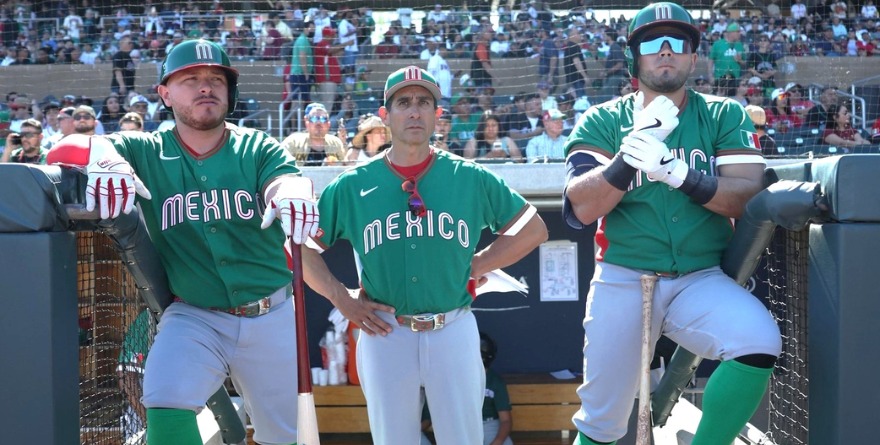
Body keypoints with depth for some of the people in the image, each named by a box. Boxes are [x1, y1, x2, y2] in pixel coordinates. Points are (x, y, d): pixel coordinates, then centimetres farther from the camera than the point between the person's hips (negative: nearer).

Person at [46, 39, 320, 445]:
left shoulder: (257, 149, 1)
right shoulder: (145, 152, -1)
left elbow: (286, 178, -20)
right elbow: (63, 150, -13)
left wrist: (291, 194, -46)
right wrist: (103, 156, -37)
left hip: (271, 317, 1)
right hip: (193, 317, -1)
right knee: (167, 411, -26)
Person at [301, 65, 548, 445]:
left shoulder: (471, 179, 3)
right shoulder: (352, 185, 3)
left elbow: (533, 228, 9)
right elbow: (302, 245, 9)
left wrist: (476, 265, 1)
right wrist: (342, 299, -1)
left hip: (453, 331, 0)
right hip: (384, 334, 0)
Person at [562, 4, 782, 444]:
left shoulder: (725, 116, 5)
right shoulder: (602, 121, 3)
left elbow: (749, 198, -8)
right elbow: (581, 210, -10)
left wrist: (678, 173, -23)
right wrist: (634, 146, -22)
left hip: (703, 280, 0)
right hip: (622, 281, 0)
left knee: (760, 340, -29)